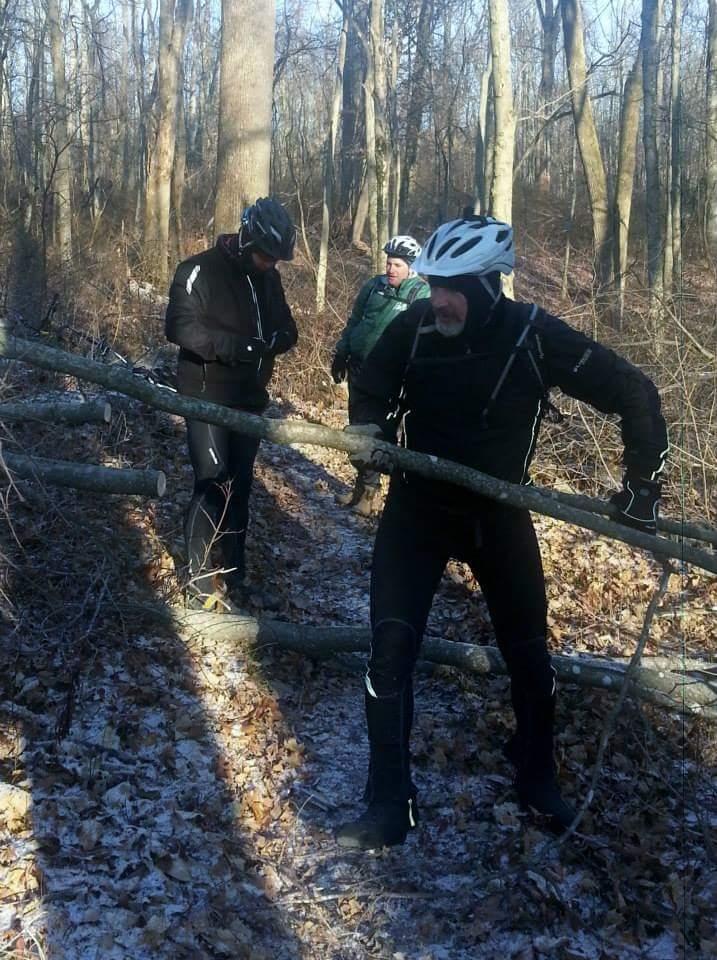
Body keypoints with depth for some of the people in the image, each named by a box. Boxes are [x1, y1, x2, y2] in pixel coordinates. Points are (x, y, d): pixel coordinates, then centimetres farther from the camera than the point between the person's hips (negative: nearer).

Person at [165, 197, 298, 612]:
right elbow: (179, 327, -20)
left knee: (240, 487, 11)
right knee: (213, 486, -11)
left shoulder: (269, 278, 7)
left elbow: (287, 329, 10)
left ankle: (233, 575, 22)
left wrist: (275, 340, -15)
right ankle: (201, 580, -1)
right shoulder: (200, 270, -12)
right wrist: (232, 345, -34)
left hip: (251, 398, 6)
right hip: (207, 397, -6)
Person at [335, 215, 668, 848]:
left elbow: (636, 396, -12)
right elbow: (373, 389, 5)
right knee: (391, 651, -9)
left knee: (528, 652, 10)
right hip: (418, 507, 1)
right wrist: (370, 430, -16)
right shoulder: (413, 328, -14)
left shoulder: (536, 337, -19)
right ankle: (391, 807, 2)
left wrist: (639, 493, -12)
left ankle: (538, 779, 35)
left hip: (499, 513, 0)